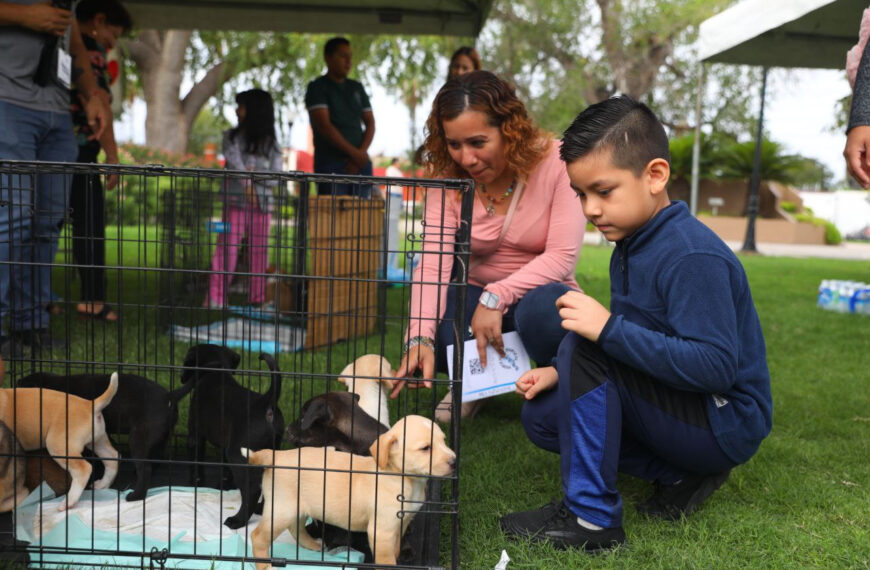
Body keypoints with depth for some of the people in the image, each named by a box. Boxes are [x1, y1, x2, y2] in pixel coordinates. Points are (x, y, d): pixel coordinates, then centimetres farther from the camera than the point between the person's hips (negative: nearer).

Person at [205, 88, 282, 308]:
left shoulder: (271, 144, 7)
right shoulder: (232, 137, 6)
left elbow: (275, 178, -1)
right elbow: (234, 160, -12)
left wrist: (255, 174, -17)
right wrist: (246, 183, -27)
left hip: (262, 206, 1)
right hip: (235, 202, -1)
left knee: (259, 252, 5)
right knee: (226, 249, -5)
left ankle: (258, 298, 12)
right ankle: (215, 297, -5)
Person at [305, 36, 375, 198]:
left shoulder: (357, 88, 19)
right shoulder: (317, 88, 2)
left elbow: (370, 123, 14)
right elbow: (324, 125, -9)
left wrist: (362, 152, -5)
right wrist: (354, 152, -14)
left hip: (360, 163, 5)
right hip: (331, 164, -5)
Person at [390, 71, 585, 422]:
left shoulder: (555, 163, -17)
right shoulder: (447, 176, -9)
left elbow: (562, 255, -21)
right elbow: (433, 261, -20)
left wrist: (497, 297, -32)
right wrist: (420, 338, -37)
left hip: (538, 292, -2)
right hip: (478, 295, 2)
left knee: (542, 308, -38)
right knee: (435, 328, -30)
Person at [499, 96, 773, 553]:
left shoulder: (691, 256, -24)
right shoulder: (631, 246, 6)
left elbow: (715, 367, -31)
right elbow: (626, 342, 15)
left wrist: (609, 329, -35)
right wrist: (562, 374, 0)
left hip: (725, 424, -10)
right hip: (686, 409, 10)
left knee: (585, 346, -25)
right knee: (542, 417, 4)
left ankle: (591, 516, -18)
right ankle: (682, 473, 4)